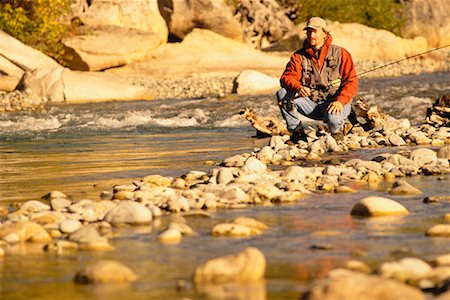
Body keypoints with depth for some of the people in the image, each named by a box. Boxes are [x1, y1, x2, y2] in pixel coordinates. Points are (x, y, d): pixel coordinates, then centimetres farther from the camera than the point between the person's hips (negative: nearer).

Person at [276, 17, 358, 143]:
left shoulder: (340, 53, -1)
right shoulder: (299, 56, 6)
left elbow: (351, 82, -7)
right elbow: (287, 78, -7)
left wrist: (340, 101, -24)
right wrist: (298, 87, -31)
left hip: (335, 101, -3)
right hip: (310, 103, 3)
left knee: (333, 118, -38)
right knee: (282, 94, -21)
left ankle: (336, 131, 0)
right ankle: (296, 131, -7)